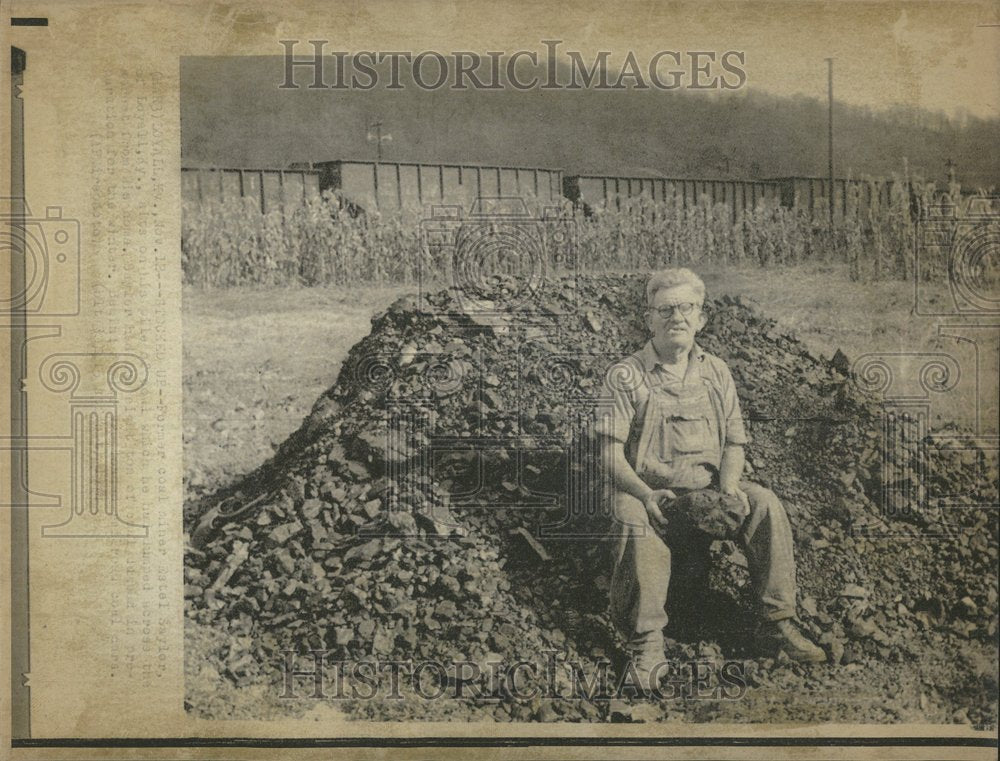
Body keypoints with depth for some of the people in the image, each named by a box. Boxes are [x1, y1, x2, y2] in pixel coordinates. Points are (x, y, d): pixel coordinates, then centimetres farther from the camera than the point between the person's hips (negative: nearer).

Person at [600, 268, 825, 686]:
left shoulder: (716, 373, 12)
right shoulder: (626, 376, -2)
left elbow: (734, 442, 13)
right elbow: (610, 451, -8)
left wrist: (729, 485, -9)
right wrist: (646, 494, -25)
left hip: (708, 488, 4)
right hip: (646, 490, -4)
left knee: (766, 504, -23)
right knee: (636, 522, -37)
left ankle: (777, 623, -13)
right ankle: (645, 641, -27)